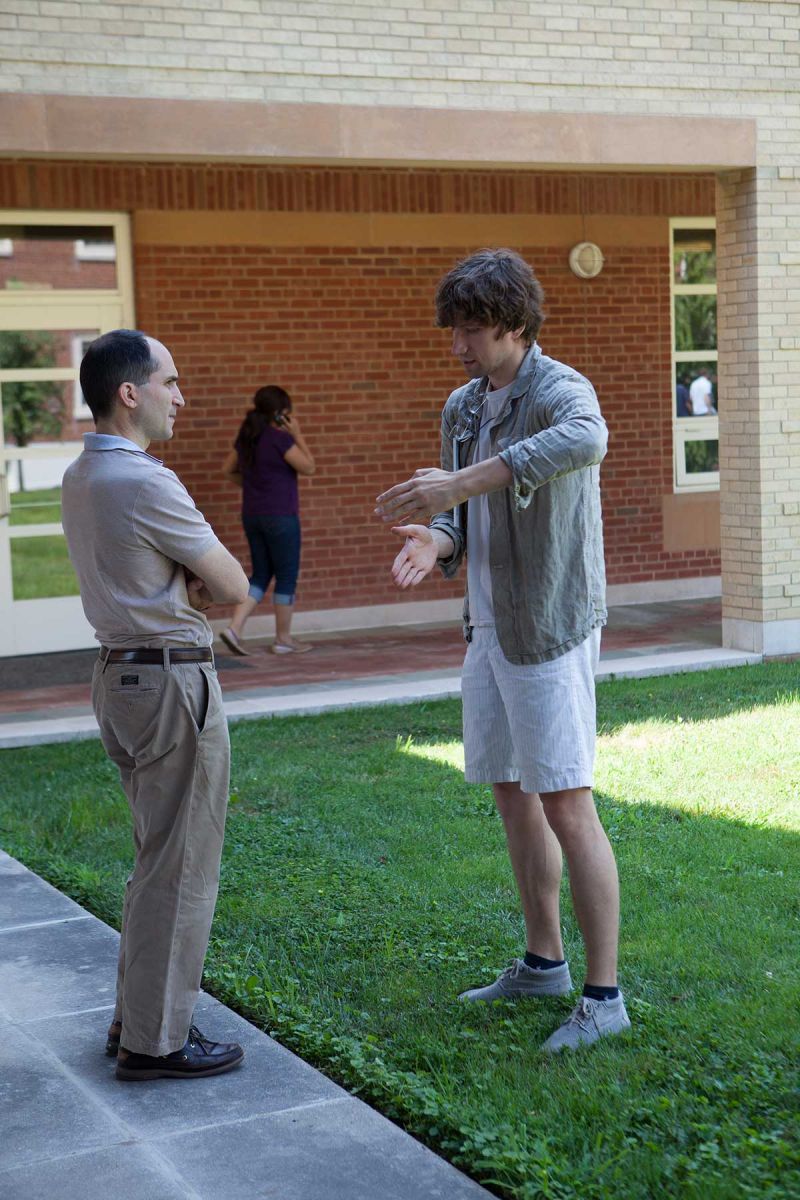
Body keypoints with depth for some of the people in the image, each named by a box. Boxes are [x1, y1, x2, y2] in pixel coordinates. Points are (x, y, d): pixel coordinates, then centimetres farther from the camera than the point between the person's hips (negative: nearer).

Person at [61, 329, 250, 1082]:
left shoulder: (79, 479, 10)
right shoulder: (145, 483, -19)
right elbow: (232, 588, -11)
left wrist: (186, 585, 0)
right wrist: (202, 585, 9)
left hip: (122, 674, 10)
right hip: (171, 682, -10)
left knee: (158, 857, 20)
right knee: (181, 867, -1)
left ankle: (137, 1017, 28)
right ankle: (154, 1041, 7)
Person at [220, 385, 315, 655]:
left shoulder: (246, 437, 7)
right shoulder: (280, 439, -16)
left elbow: (229, 470, 18)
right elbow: (308, 467, -8)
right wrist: (297, 435, -7)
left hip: (251, 515, 7)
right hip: (280, 516, -7)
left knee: (261, 575, 15)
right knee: (287, 577, 5)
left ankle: (235, 627, 0)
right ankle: (283, 640, 12)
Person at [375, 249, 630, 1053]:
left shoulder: (561, 393, -18)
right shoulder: (462, 408, 10)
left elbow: (584, 442, -44)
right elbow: (463, 518, 11)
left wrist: (460, 481, -50)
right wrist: (432, 542, -14)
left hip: (550, 631, -9)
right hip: (491, 626, 9)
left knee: (565, 808, -8)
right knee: (512, 797, 15)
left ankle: (603, 996, 2)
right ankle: (544, 963, 29)